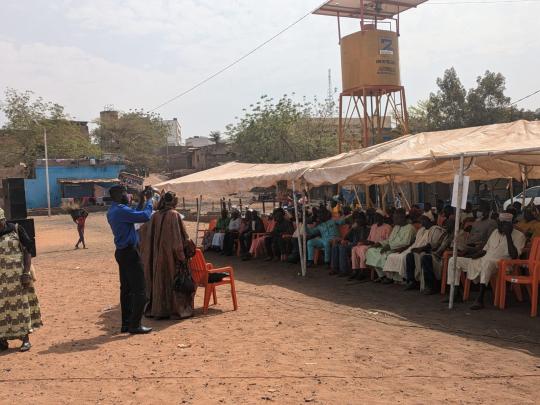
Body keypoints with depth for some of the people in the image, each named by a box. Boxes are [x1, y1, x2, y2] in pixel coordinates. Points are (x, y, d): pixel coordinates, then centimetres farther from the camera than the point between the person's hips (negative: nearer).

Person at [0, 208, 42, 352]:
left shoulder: (16, 229, -4)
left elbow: (27, 251, -4)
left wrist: (26, 272, -12)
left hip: (17, 274, -2)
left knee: (21, 305, 4)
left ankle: (25, 339, 12)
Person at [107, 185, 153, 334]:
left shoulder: (112, 211, 12)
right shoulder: (121, 210, -19)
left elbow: (135, 215, 23)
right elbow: (145, 216, -24)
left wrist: (142, 200, 16)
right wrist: (149, 200, -10)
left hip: (122, 252, 10)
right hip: (130, 253, -10)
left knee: (126, 289, 14)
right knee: (139, 290, -4)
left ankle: (126, 323, 19)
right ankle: (135, 325, 0)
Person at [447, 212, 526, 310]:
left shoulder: (519, 236, -2)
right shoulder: (495, 232, 17)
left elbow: (514, 256, -16)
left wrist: (508, 235, -16)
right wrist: (468, 256, 8)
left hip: (500, 265, -7)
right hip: (482, 261, 7)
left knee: (487, 262, -44)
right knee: (453, 260, -4)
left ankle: (480, 299, -42)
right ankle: (455, 293, -3)